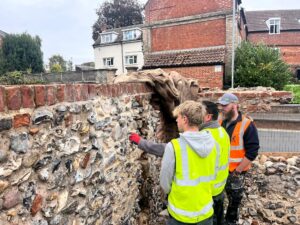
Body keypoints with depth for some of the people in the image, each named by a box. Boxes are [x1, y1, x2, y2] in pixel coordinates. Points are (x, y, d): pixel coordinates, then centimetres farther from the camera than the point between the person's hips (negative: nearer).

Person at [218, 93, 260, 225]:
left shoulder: (247, 125, -17)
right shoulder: (220, 122, -1)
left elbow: (252, 152, -17)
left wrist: (237, 171, -15)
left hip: (235, 171, -4)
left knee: (234, 199, 17)